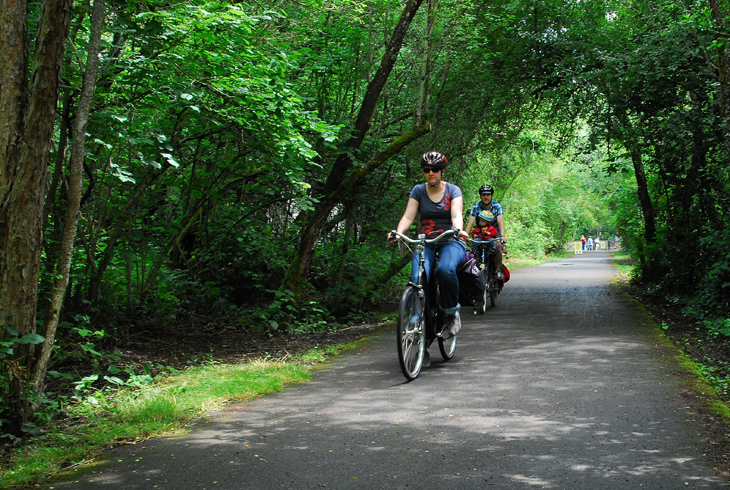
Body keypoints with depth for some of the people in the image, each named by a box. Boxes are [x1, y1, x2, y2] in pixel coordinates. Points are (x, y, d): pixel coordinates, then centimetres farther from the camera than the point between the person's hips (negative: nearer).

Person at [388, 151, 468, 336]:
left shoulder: (453, 190, 2)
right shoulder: (418, 191, 7)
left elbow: (456, 215, -14)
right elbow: (408, 217, -3)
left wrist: (458, 230, -37)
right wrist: (398, 232, -24)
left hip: (450, 241, -2)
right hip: (425, 242, 2)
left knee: (445, 269, -36)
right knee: (418, 279, -27)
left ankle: (451, 311, -13)